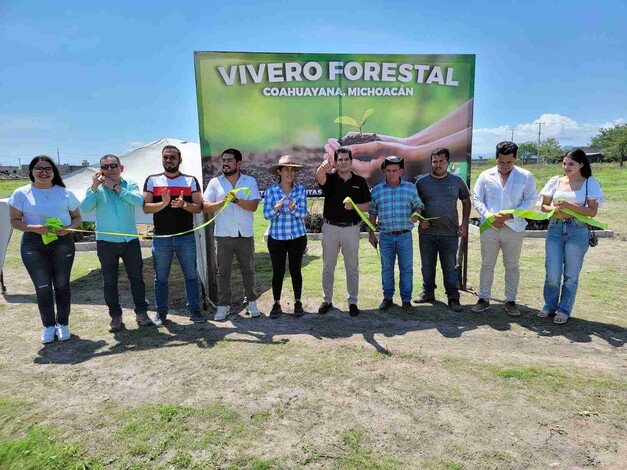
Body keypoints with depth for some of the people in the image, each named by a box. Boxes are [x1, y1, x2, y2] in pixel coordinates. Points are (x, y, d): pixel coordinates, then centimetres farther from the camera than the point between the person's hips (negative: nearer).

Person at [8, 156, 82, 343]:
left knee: (62, 284, 6)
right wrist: (34, 228, -17)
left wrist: (69, 228, -11)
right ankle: (49, 326, 16)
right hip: (33, 243, -1)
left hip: (63, 242, 1)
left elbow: (77, 217, 11)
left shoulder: (65, 193, 7)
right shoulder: (21, 193, 3)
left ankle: (63, 323, 19)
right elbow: (14, 221, 2)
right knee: (42, 286, 2)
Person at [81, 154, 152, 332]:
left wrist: (116, 187, -18)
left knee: (137, 278, 7)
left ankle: (141, 312, 19)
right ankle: (115, 316, 17)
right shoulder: (97, 189, 2)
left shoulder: (130, 185, 2)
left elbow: (138, 200, -18)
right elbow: (85, 208, -13)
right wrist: (94, 186, -17)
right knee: (109, 281, 6)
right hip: (106, 243, 0)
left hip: (130, 241, 0)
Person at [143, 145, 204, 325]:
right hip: (161, 238, 0)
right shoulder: (152, 180, 6)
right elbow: (146, 207, -1)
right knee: (161, 277, 9)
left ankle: (194, 309, 15)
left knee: (191, 275, 5)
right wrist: (163, 203, -19)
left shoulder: (191, 180, 6)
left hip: (186, 237, 0)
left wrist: (184, 204, -19)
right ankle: (161, 311, 21)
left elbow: (198, 207, 1)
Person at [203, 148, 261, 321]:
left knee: (248, 270, 10)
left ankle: (251, 302, 22)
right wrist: (220, 202, -19)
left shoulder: (250, 181, 1)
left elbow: (253, 206, -9)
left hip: (245, 235, 0)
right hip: (223, 235, 1)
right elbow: (205, 207, -1)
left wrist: (235, 199, -22)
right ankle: (223, 305, 17)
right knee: (223, 271, 6)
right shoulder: (215, 182, 3)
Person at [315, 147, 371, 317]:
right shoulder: (330, 178, 0)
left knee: (352, 267, 7)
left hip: (351, 228, 0)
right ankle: (327, 300, 22)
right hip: (330, 227, 0)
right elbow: (319, 177, -25)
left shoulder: (360, 181, 4)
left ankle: (353, 301, 18)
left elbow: (367, 206, 5)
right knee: (328, 267, 9)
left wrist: (354, 206, -16)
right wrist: (323, 167, -49)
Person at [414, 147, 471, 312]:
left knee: (450, 267, 4)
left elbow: (466, 202, 12)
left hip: (450, 233, -1)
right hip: (427, 232, 1)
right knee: (427, 266, 11)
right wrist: (419, 219, -5)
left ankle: (453, 298, 13)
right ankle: (428, 292, 27)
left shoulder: (457, 181, 3)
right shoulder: (422, 181, 2)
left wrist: (464, 224, 3)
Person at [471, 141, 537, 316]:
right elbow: (476, 199, 2)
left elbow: (530, 201, -2)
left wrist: (509, 215, -15)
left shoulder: (526, 176, 1)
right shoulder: (486, 176, 3)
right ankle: (484, 298, 18)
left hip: (514, 228, 0)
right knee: (487, 264, 7)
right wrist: (489, 216, -14)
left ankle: (510, 300, 20)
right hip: (489, 228, 1)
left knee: (512, 265, 9)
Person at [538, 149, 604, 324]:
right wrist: (554, 209, -12)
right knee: (552, 273, 3)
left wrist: (569, 206, -17)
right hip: (555, 229, 2)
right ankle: (550, 306, 21)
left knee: (571, 274, 6)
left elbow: (592, 211, -5)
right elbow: (544, 206, 10)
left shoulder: (590, 183, 0)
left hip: (577, 231, -2)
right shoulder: (555, 181, 6)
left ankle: (564, 310, 18)